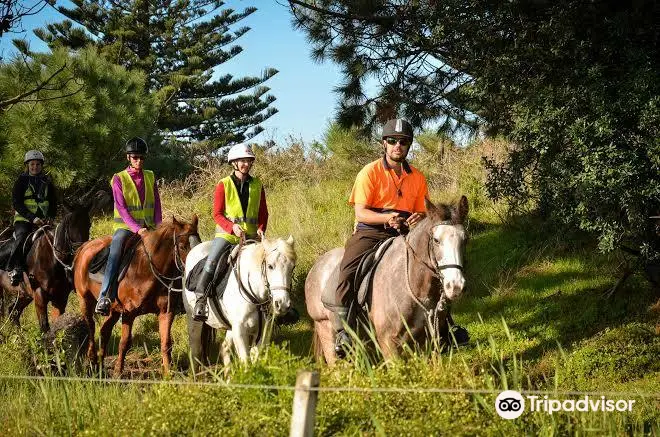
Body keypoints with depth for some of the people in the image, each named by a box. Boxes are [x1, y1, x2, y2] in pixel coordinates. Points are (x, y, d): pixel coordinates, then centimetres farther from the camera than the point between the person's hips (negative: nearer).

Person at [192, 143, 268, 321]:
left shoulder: (257, 185, 8)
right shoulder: (224, 185, -1)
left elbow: (263, 213, 13)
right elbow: (217, 214, -3)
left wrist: (261, 229, -6)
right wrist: (232, 227, -19)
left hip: (251, 234, 3)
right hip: (226, 233, -3)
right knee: (211, 262, -19)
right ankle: (199, 300, -14)